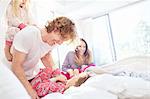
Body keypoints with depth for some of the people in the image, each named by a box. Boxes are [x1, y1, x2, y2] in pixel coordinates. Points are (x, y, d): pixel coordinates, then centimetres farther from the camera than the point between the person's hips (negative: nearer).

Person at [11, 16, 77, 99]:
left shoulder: (53, 40, -14)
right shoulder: (27, 35, -33)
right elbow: (16, 66, -29)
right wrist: (30, 90, -27)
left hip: (34, 75, 5)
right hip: (16, 76, -4)